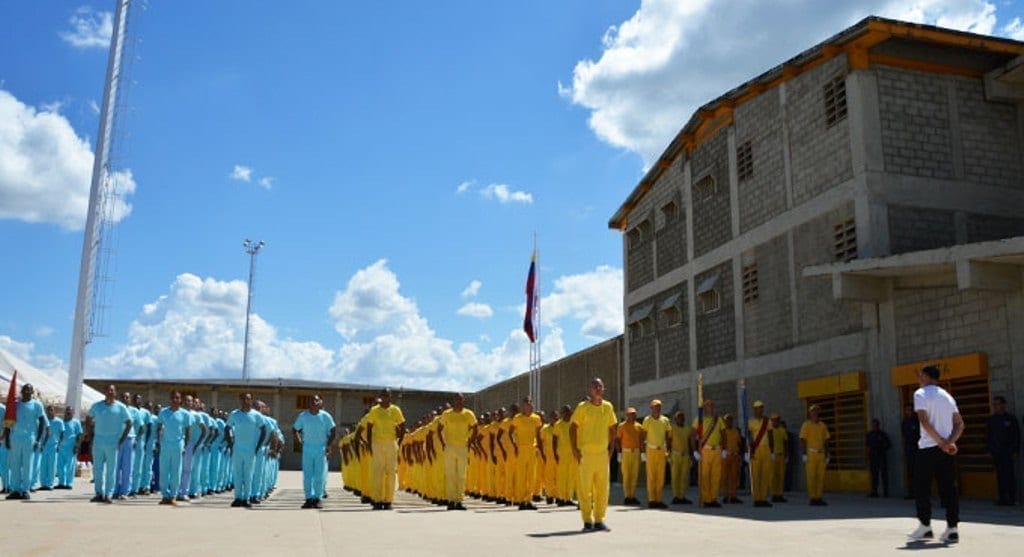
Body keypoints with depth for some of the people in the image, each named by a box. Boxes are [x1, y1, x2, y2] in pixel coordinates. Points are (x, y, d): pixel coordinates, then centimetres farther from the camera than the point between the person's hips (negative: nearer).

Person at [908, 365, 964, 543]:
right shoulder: (947, 396, 15)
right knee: (948, 488, 5)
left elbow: (925, 422, -17)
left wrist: (940, 442, -13)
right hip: (947, 449, 6)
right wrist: (950, 442, -4)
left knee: (922, 488, 5)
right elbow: (960, 424, 9)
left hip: (928, 448, -6)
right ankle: (952, 528, 2)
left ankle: (925, 526, 7)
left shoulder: (920, 394, -5)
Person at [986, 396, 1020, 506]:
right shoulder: (991, 419, 10)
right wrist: (989, 450, 6)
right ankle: (1002, 498, 6)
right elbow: (988, 435, 12)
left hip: (1008, 452, -3)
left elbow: (1017, 435, 1)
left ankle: (1012, 498, 0)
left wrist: (1016, 450, -4)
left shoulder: (1011, 418, 1)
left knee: (1009, 475, -5)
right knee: (1000, 475, 3)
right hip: (996, 452, 3)